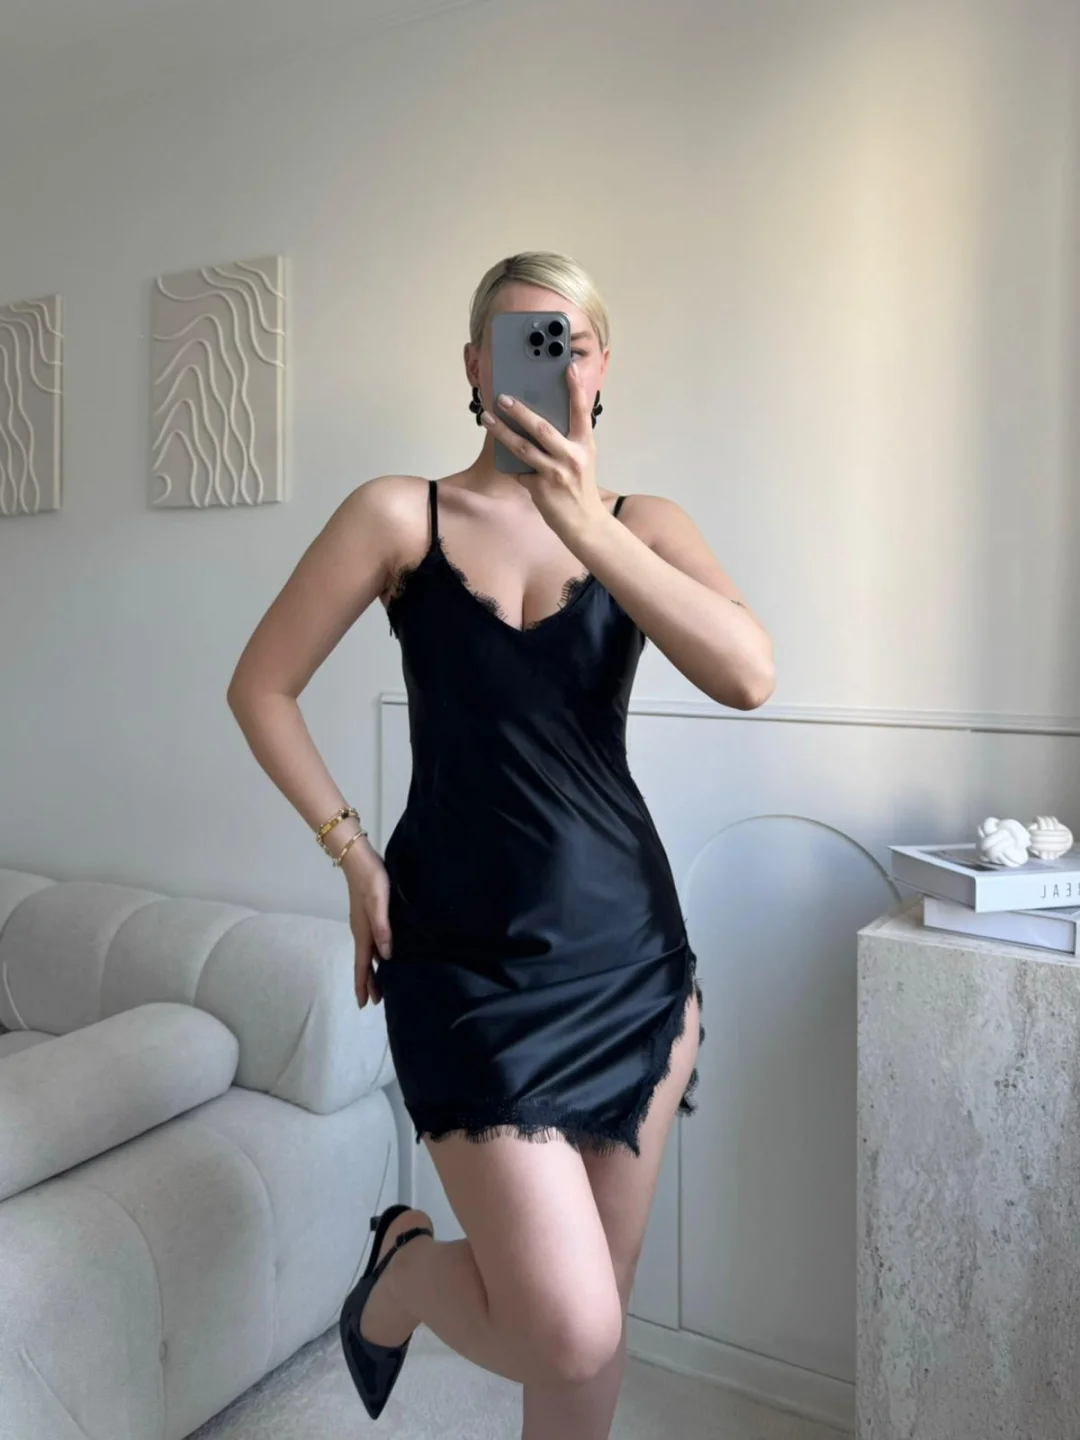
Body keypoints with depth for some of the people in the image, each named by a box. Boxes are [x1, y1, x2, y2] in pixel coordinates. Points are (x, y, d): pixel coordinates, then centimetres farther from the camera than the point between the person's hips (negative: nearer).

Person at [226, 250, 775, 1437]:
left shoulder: (641, 524, 4)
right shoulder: (400, 515, -1)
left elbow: (749, 675, -15)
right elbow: (261, 688, 4)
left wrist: (586, 523, -23)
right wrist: (352, 851, -3)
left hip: (630, 948, 3)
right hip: (471, 956, -2)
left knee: (592, 1314, 14)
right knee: (569, 1332, -7)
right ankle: (399, 1269, 25)